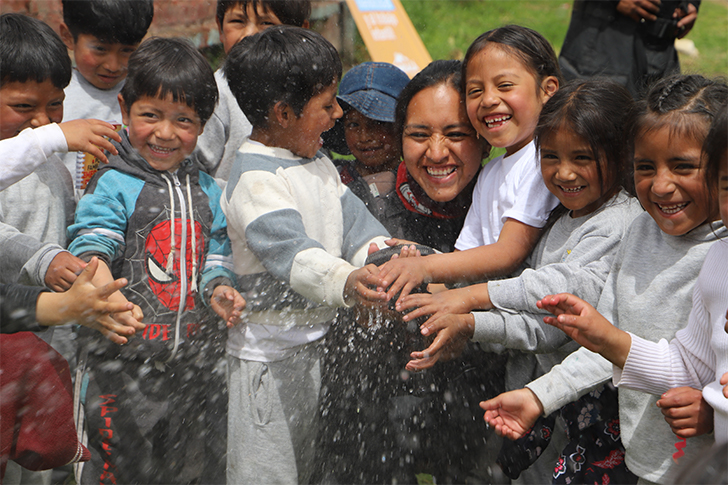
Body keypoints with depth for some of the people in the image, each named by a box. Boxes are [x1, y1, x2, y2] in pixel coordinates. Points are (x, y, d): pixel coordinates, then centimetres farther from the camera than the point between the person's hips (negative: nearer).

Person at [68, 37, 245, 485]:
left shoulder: (208, 192, 11)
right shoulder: (112, 185, -5)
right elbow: (92, 246, -18)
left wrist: (219, 289, -5)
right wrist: (106, 295, -37)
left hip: (196, 360, 5)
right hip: (123, 360, -4)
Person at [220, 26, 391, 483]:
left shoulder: (318, 163, 9)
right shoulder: (255, 179, -22)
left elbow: (351, 216, 6)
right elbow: (288, 247, -35)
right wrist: (346, 280, -51)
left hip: (313, 339, 9)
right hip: (267, 350, -9)